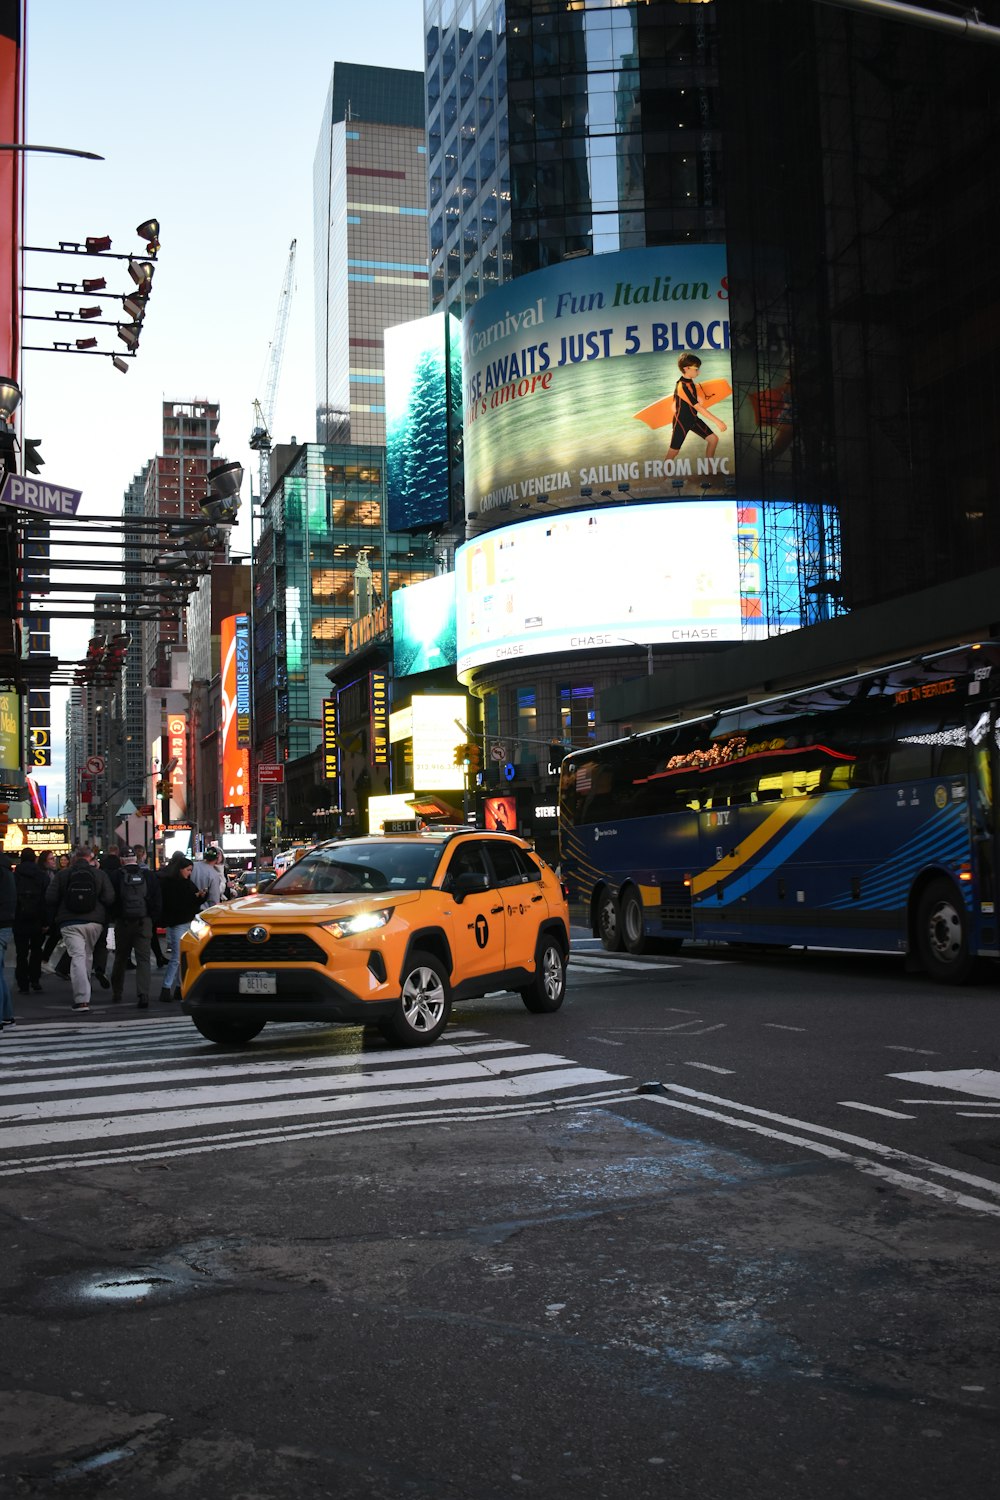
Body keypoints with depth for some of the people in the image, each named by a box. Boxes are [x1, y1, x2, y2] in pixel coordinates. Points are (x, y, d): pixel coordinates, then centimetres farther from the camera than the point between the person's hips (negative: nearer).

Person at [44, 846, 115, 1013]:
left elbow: (50, 899, -1)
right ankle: (84, 992, 28)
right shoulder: (100, 874, 0)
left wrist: (51, 919, 12)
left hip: (70, 923, -1)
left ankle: (81, 999, -17)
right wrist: (103, 916, 12)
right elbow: (109, 899, -6)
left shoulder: (62, 874, 1)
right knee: (88, 954, 19)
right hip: (94, 923, 1)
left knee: (77, 957, -6)